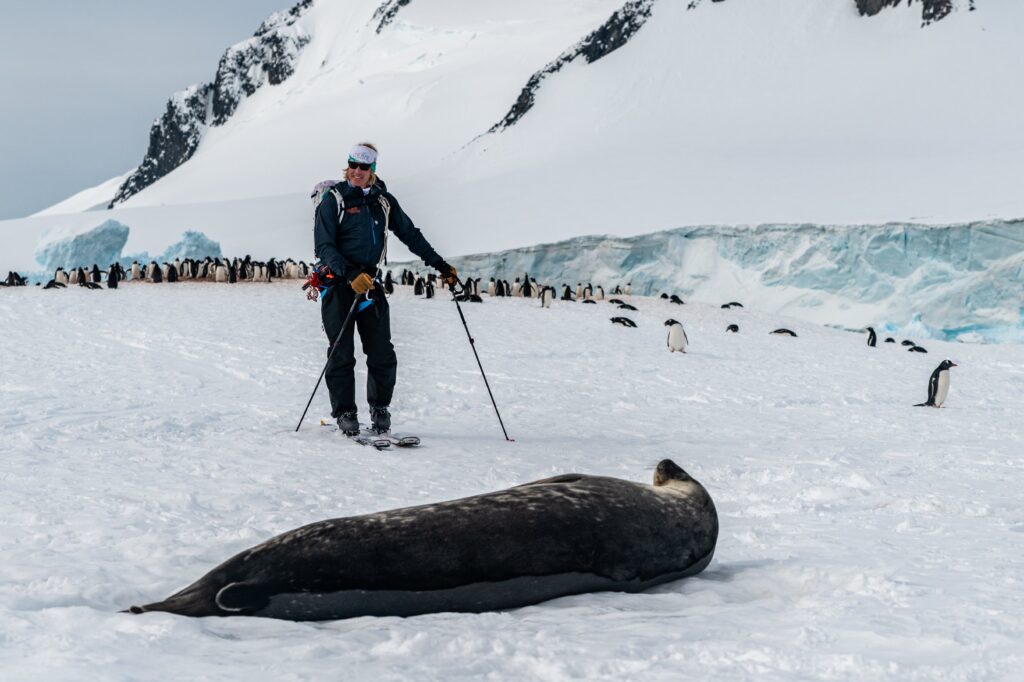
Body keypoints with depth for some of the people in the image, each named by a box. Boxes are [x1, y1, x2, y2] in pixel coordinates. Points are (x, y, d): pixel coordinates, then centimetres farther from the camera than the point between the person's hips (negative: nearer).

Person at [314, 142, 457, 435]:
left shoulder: (384, 201, 11)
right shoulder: (334, 200, -2)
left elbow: (410, 235, 18)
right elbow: (323, 247, -9)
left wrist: (440, 265, 14)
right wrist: (350, 274, -23)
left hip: (371, 283, 3)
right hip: (339, 283, -3)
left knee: (382, 355, -1)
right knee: (342, 354, -3)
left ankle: (380, 408, 15)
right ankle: (345, 413, 8)